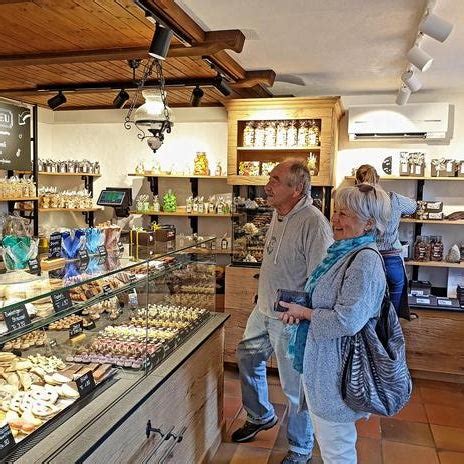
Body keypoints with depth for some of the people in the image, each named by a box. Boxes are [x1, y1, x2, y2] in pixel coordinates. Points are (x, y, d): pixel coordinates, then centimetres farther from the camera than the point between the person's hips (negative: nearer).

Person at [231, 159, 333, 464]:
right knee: (247, 358, 25)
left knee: (295, 387, 8)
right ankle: (261, 416, 50)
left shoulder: (313, 224, -25)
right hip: (264, 310, 9)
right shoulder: (278, 213, 4)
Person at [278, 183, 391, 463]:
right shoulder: (344, 252, 7)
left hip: (336, 366, -10)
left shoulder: (365, 260, -23)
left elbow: (347, 321, -28)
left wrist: (303, 313, -15)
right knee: (328, 438, 27)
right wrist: (300, 311, -2)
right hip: (322, 360, 10)